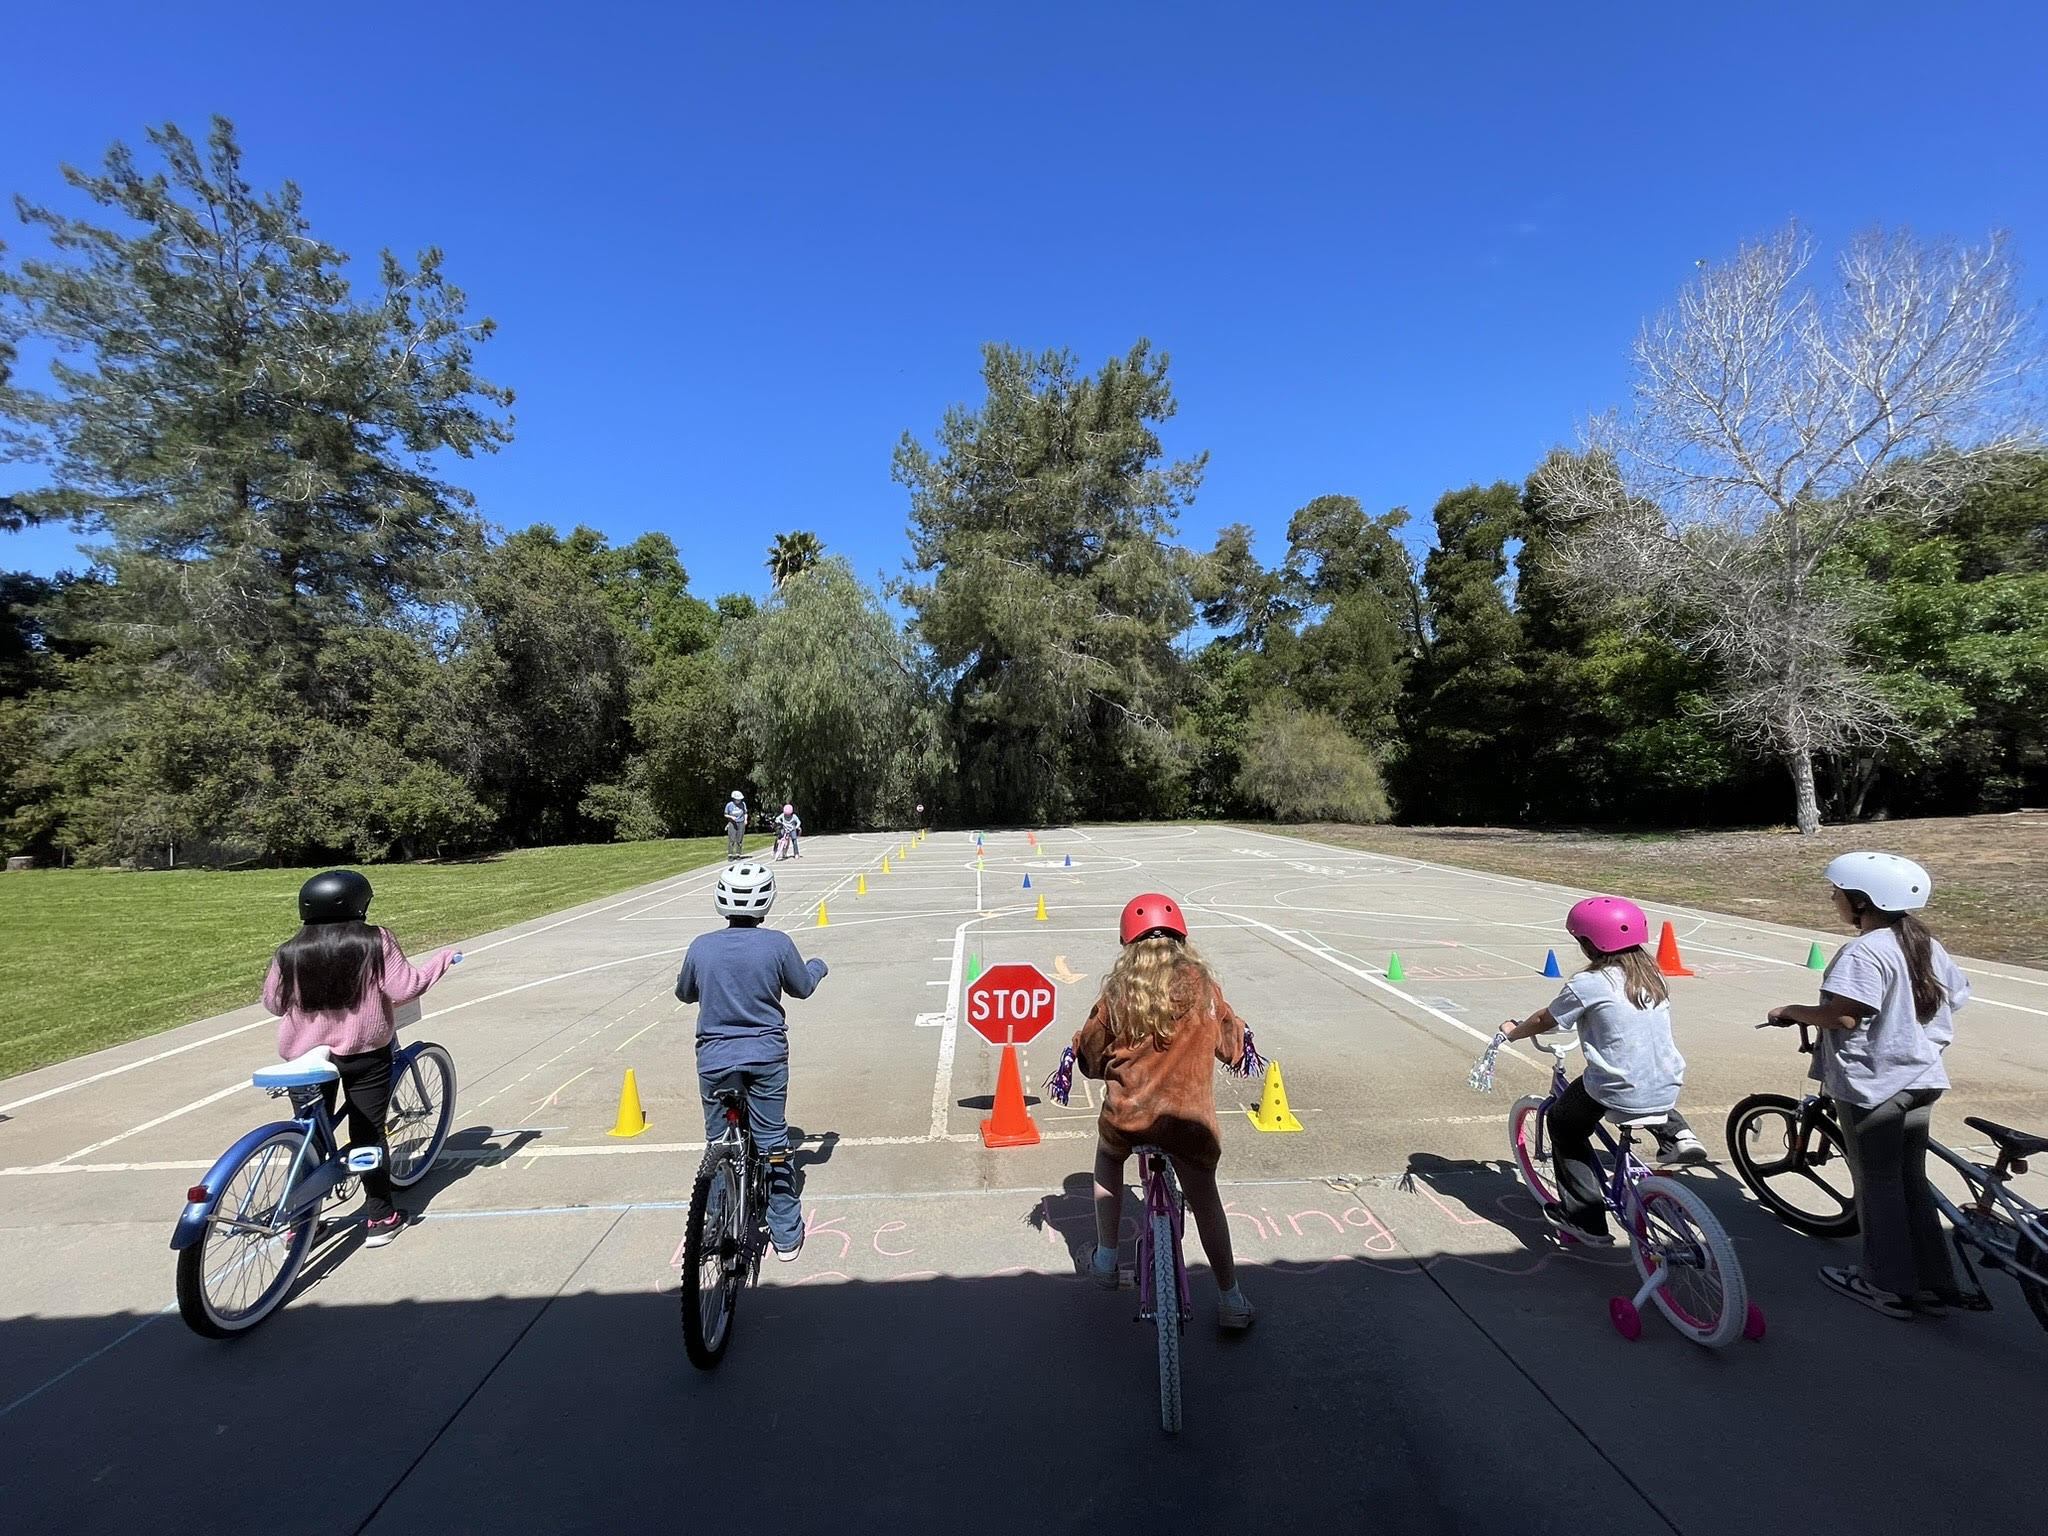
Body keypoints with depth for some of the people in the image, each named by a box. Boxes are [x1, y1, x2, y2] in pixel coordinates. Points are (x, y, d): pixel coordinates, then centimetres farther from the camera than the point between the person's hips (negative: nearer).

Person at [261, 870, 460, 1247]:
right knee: (369, 1133, 8)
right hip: (366, 1054, -2)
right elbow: (404, 989, -15)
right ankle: (379, 1218, 15)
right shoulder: (375, 942, -13)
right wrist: (443, 959, -2)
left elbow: (273, 1003, 6)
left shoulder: (289, 953, -4)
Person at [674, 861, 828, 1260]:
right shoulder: (777, 943, -10)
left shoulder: (701, 946, -5)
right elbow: (802, 987, 4)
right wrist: (818, 966, 25)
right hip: (767, 1056, -1)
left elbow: (684, 993, 12)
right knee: (773, 1142, 9)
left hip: (714, 1058, 1)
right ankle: (786, 1236, 18)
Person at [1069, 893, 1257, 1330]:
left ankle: (1106, 1259, 31)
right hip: (1188, 1116, 0)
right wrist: (1242, 1048, 30)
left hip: (1126, 1113, 0)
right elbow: (1231, 1039, 7)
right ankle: (1231, 1301, 27)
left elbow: (1090, 1051, 3)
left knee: (1107, 1160, 31)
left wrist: (1083, 1058, 26)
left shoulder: (1118, 988, -4)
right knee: (1205, 1199, 19)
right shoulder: (1200, 983, -4)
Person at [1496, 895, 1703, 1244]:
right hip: (1668, 1090, 7)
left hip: (1618, 1094, -6)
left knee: (1563, 1123, 18)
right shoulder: (1651, 975, 6)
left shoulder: (1588, 984, -13)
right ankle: (1678, 1134, 16)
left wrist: (1513, 1031, 17)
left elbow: (1544, 1020, -1)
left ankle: (1585, 1219, 15)